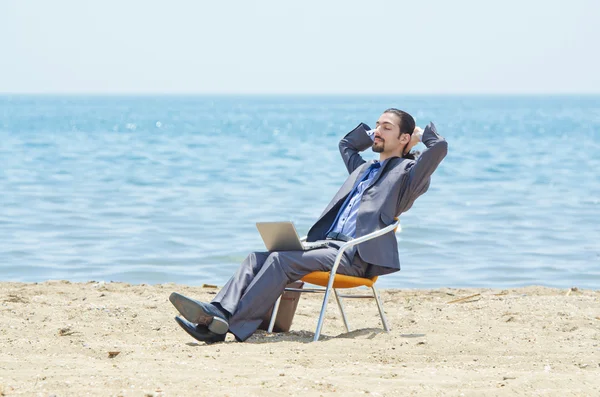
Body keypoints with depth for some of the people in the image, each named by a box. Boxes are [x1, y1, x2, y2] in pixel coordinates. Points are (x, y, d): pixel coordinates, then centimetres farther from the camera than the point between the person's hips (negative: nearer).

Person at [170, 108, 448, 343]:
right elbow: (346, 143, 50)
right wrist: (373, 134, 37)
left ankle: (235, 324, -36)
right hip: (325, 243, 9)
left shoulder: (406, 171, 6)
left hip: (354, 255, -9)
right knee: (258, 258, -12)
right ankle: (218, 314, -30)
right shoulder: (364, 169, 31)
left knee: (281, 260, -28)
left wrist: (422, 133, 9)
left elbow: (439, 147, -10)